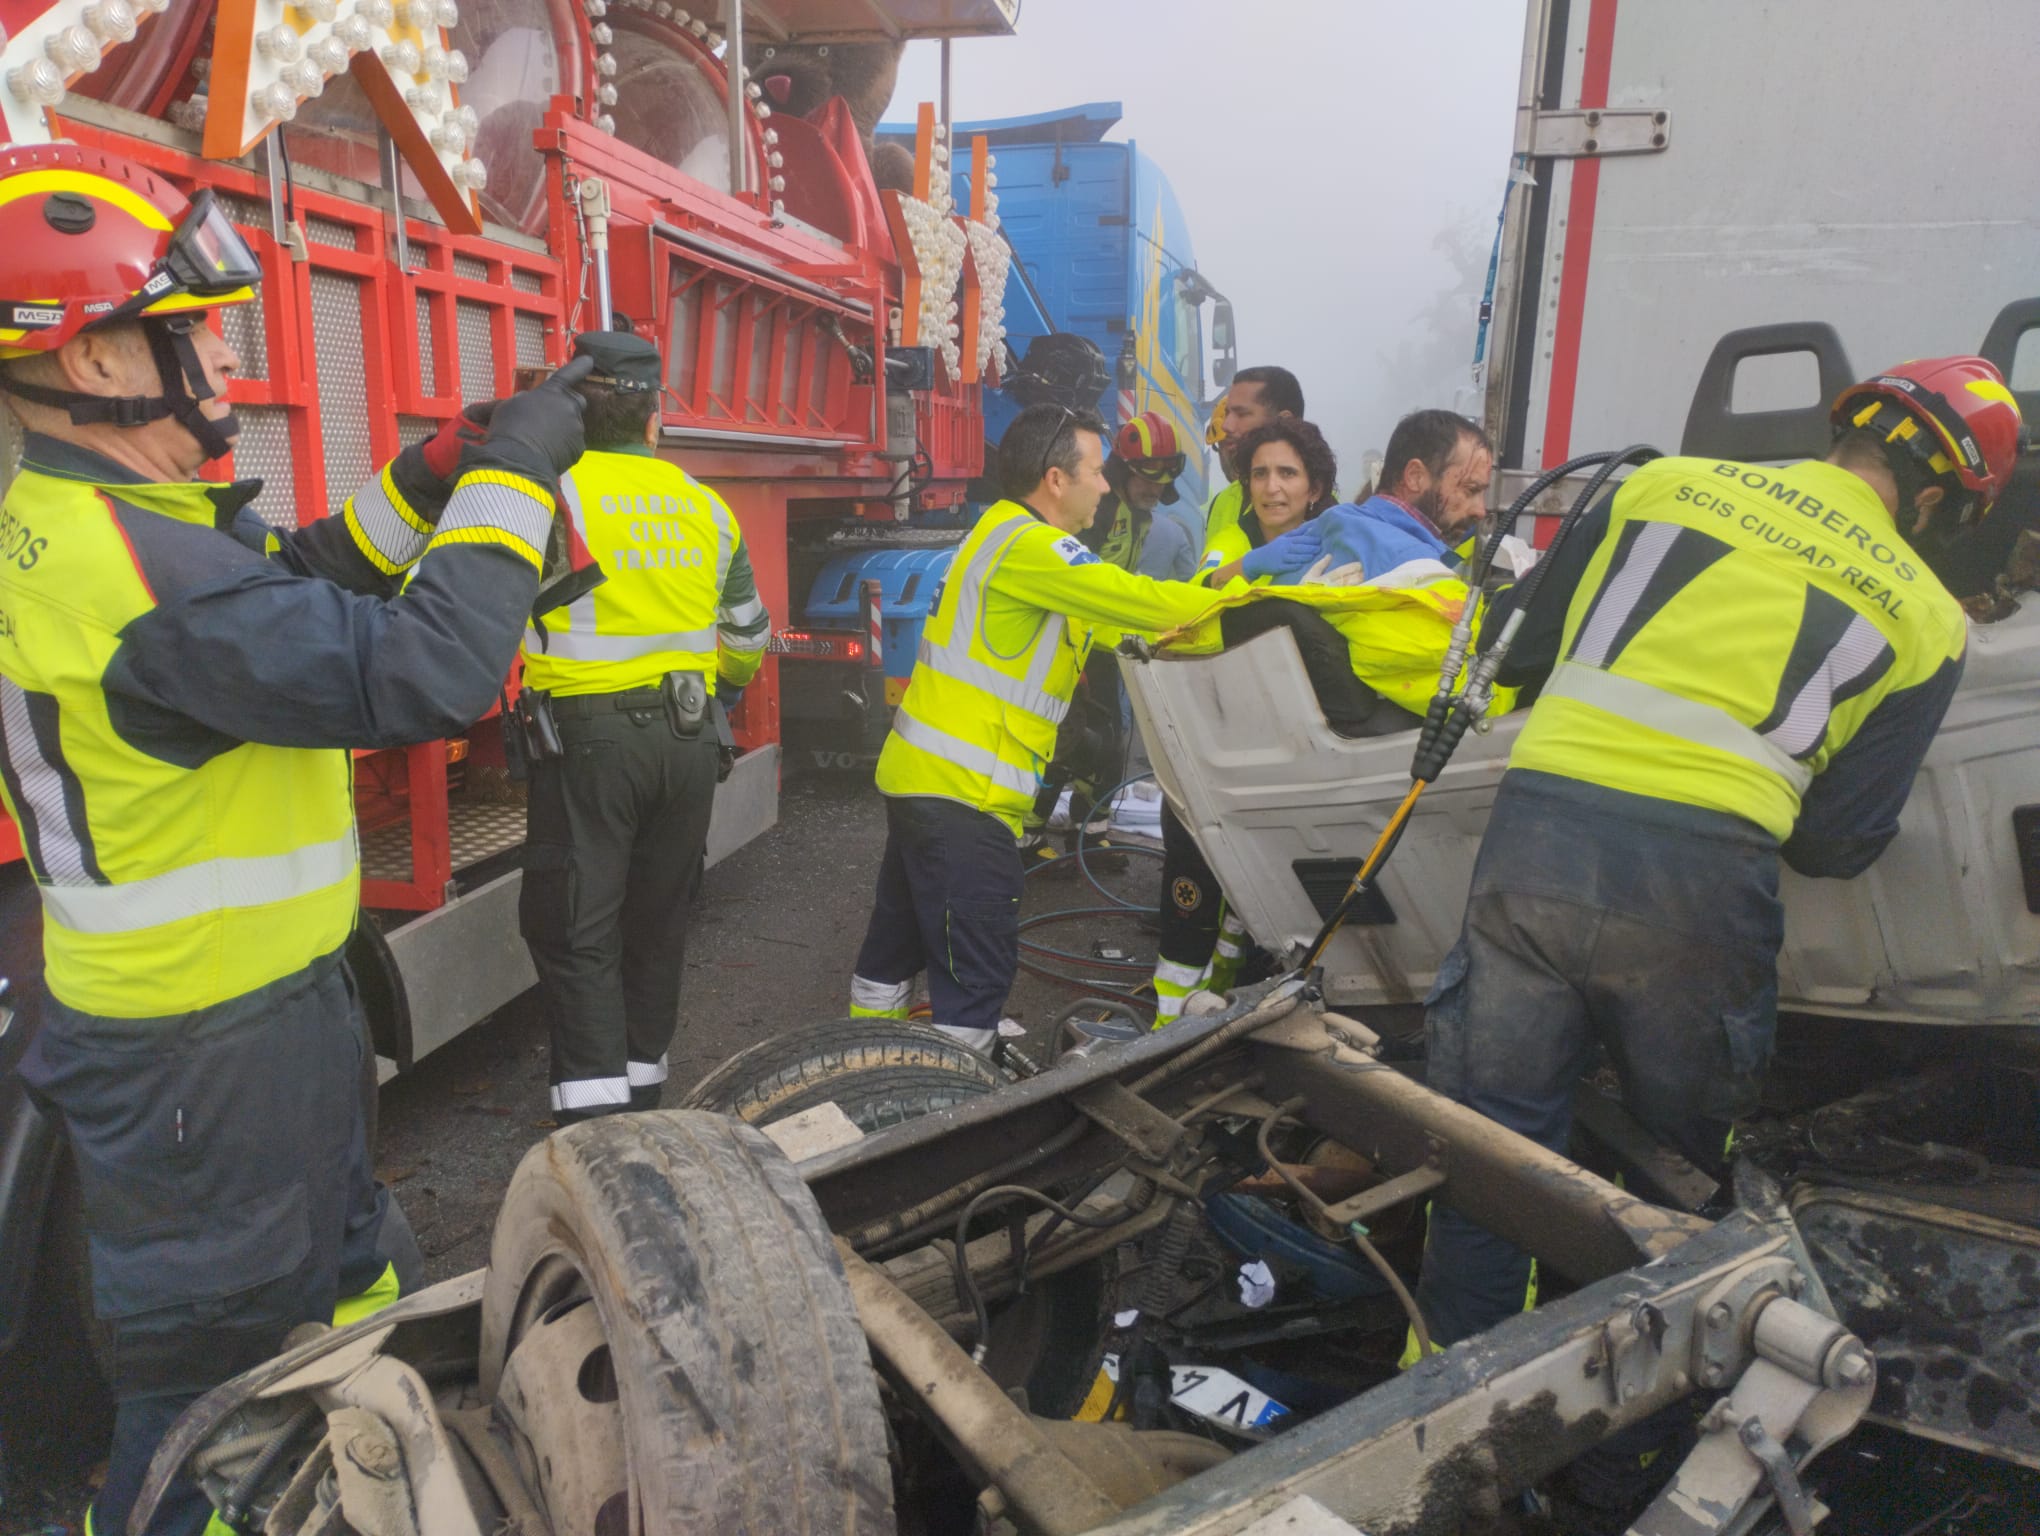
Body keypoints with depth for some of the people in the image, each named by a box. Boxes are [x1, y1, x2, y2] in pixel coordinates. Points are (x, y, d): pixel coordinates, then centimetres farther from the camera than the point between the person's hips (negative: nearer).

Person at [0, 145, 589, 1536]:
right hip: (210, 1051, -10)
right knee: (219, 1371, 10)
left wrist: (447, 463, -1)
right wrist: (512, 473, -22)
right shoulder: (130, 561, -28)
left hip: (257, 1003, 10)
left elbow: (302, 580, 11)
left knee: (342, 1284, 27)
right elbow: (420, 677, -33)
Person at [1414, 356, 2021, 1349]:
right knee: (1679, 1156, 23)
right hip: (1704, 872, 0)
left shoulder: (1667, 482, 14)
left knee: (1494, 1131, 13)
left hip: (1536, 829, 1)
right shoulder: (1926, 617, 12)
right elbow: (1841, 841, 9)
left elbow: (1531, 655, 20)